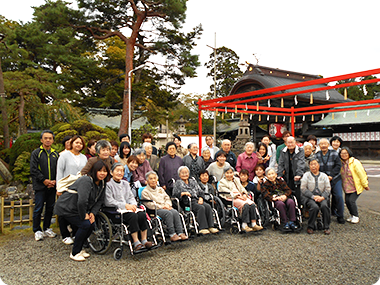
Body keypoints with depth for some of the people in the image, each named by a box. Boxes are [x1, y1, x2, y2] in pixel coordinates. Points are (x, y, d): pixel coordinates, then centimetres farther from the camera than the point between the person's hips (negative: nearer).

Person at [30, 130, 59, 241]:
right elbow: (34, 170, -6)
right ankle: (37, 230, 11)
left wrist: (55, 181, -6)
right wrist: (44, 180, -14)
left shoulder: (56, 154, 12)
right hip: (40, 186, -4)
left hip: (52, 186, 4)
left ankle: (47, 229, 22)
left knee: (50, 208, 10)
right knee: (38, 208, 0)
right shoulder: (36, 153, 1)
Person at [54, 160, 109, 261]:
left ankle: (79, 249, 19)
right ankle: (74, 253, -3)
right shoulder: (86, 181, -29)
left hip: (79, 209, 9)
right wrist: (84, 216, -25)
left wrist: (93, 213, -6)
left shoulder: (102, 183, 0)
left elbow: (100, 200, 7)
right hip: (66, 208, -9)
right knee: (85, 224, -20)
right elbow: (82, 201, -37)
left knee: (92, 225, -2)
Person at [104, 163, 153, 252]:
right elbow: (108, 202, -10)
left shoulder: (125, 183, 22)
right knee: (133, 216, -33)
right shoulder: (108, 184, 0)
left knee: (142, 214, -23)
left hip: (129, 208, 6)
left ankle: (144, 241, -19)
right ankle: (136, 243, -30)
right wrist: (125, 205, -16)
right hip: (116, 210, -6)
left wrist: (133, 205, -5)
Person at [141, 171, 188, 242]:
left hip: (166, 208, 6)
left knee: (175, 212, -25)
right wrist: (162, 207, -13)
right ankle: (172, 235, -33)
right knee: (168, 213, -33)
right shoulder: (145, 192, 4)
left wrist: (167, 205, -2)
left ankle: (180, 233, -29)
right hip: (155, 210, -5)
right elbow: (150, 205, -7)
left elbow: (167, 198, 21)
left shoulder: (160, 189, 26)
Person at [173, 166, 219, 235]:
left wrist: (201, 198, 1)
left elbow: (200, 192, 21)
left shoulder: (193, 181, 26)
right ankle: (203, 228, -33)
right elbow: (174, 194, -2)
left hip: (197, 200, 5)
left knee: (208, 206, -24)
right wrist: (184, 193, -15)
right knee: (201, 208, -31)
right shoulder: (178, 183, 12)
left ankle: (211, 227, -27)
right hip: (188, 202, -5)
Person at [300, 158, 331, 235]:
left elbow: (328, 188, 7)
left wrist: (322, 197, -11)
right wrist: (313, 196, -12)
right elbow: (303, 189, -1)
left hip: (322, 197, 2)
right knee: (315, 207, -32)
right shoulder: (306, 175, 7)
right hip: (309, 197, -2)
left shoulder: (324, 176, 14)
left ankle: (326, 227, -16)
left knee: (324, 206, -31)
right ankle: (310, 227, -14)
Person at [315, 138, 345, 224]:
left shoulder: (334, 154, 1)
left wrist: (331, 176, -13)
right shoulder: (317, 155, 5)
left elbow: (338, 166, -4)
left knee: (338, 196, -6)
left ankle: (340, 216, 9)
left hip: (335, 179, -1)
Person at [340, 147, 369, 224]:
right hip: (347, 187, 6)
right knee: (347, 201, -2)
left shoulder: (355, 162, -16)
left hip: (357, 186, -5)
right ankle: (352, 215, 20)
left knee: (351, 200, -13)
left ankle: (356, 217, 7)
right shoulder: (341, 163, 2)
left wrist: (365, 185, -8)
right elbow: (342, 175, 14)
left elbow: (361, 174, -13)